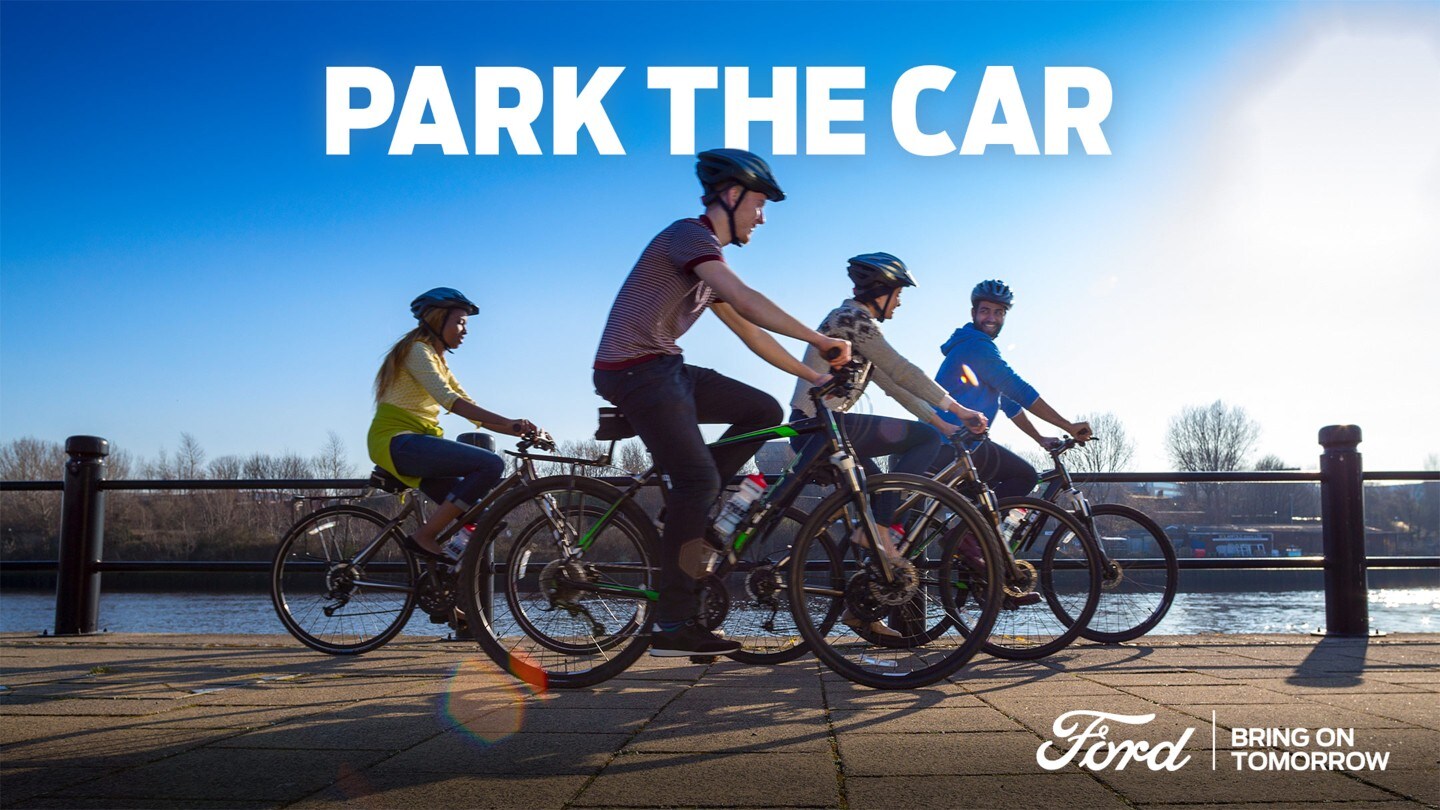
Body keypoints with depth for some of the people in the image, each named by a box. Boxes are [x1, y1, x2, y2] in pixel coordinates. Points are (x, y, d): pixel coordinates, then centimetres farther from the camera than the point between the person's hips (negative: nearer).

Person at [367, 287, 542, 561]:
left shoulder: (438, 361, 24)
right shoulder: (417, 350, -6)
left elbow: (474, 410, 17)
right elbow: (448, 400, -22)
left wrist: (520, 430, 3)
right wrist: (508, 423, -29)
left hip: (412, 445, 9)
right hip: (398, 442, -9)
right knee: (491, 464, -23)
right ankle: (423, 538, -21)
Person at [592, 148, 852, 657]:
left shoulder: (710, 259, 20)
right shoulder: (690, 235, -11)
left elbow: (750, 334, 21)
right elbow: (746, 303, -25)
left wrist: (813, 376, 17)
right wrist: (820, 340, -22)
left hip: (665, 369, 10)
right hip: (634, 370, -10)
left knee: (764, 411, 4)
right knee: (698, 478, -18)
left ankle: (688, 512, 6)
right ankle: (673, 626, -15)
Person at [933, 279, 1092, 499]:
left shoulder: (980, 347, 22)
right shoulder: (976, 345, -11)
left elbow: (1009, 401, 24)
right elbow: (1020, 391, -15)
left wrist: (1040, 438, 20)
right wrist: (1069, 426, -11)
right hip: (952, 443, -11)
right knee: (1025, 476, -10)